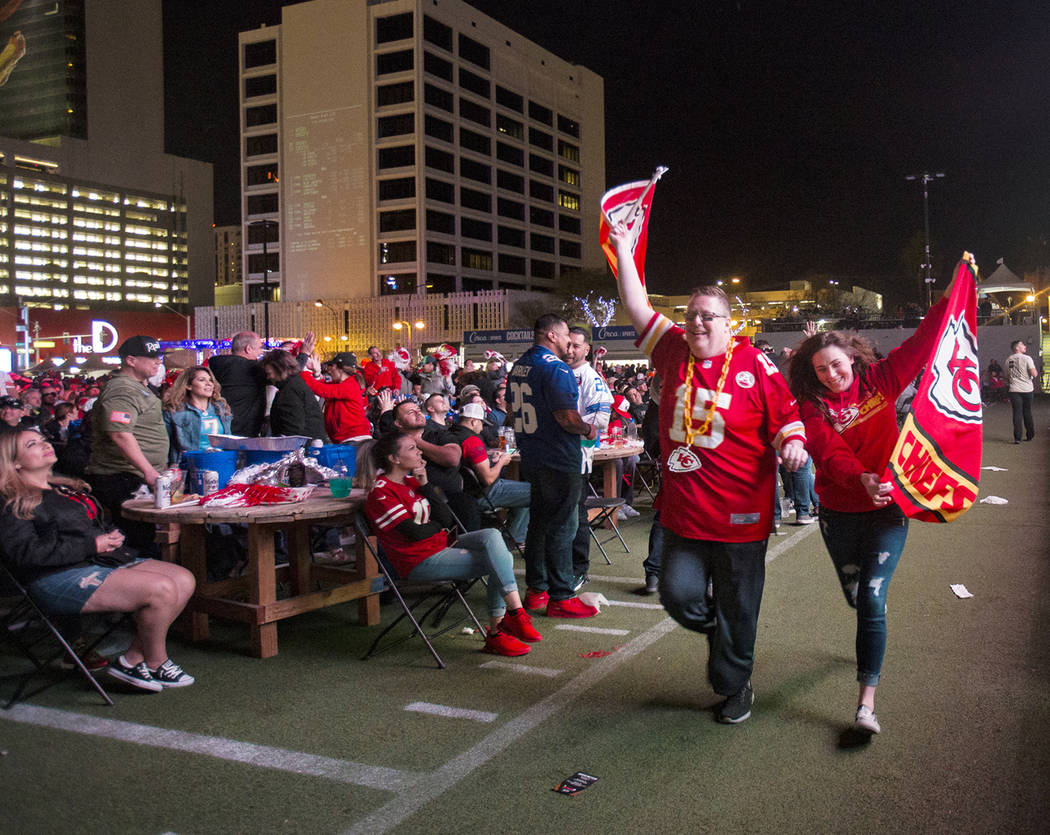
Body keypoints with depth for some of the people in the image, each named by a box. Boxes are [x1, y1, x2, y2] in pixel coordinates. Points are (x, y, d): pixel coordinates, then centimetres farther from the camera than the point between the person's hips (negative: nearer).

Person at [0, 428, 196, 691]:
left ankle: (133, 659, -5)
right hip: (60, 579, -10)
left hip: (99, 560, 10)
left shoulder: (62, 490, 24)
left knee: (184, 580, -7)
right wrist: (92, 545, -17)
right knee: (161, 590, -24)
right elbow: (24, 553, -18)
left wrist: (111, 536, 7)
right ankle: (156, 665, -2)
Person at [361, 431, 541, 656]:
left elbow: (446, 519, 4)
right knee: (498, 562, -17)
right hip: (420, 562, -8)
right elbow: (415, 533, -16)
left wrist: (424, 484, -4)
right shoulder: (381, 493, -12)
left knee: (491, 535, -15)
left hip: (441, 546, 8)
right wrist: (439, 524, 4)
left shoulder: (411, 481, 13)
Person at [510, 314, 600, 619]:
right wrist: (588, 429, -7)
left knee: (538, 522, 17)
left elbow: (513, 411, 20)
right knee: (561, 527, -3)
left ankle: (536, 588, 25)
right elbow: (567, 418, -24)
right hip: (559, 461, -9)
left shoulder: (518, 367, 11)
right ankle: (561, 597, 3)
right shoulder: (556, 368, -17)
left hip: (531, 456, 9)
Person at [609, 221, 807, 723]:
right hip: (683, 509, 3)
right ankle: (719, 635, 34)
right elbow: (638, 308, 7)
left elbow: (786, 414, -1)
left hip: (740, 512, -3)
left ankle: (734, 686, 31)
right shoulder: (674, 352, 4)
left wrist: (793, 443, -22)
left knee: (736, 609, 8)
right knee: (679, 596, -1)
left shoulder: (753, 364, -6)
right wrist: (623, 250, 5)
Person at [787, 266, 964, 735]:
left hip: (887, 508, -1)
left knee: (872, 600, -12)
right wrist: (861, 480, -41)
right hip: (840, 515, 1)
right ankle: (871, 641, 54)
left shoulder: (879, 382, -4)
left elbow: (922, 343, -4)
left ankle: (866, 701, -9)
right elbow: (830, 454, -22)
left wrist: (955, 291, -9)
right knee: (858, 596, 18)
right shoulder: (813, 407, -8)